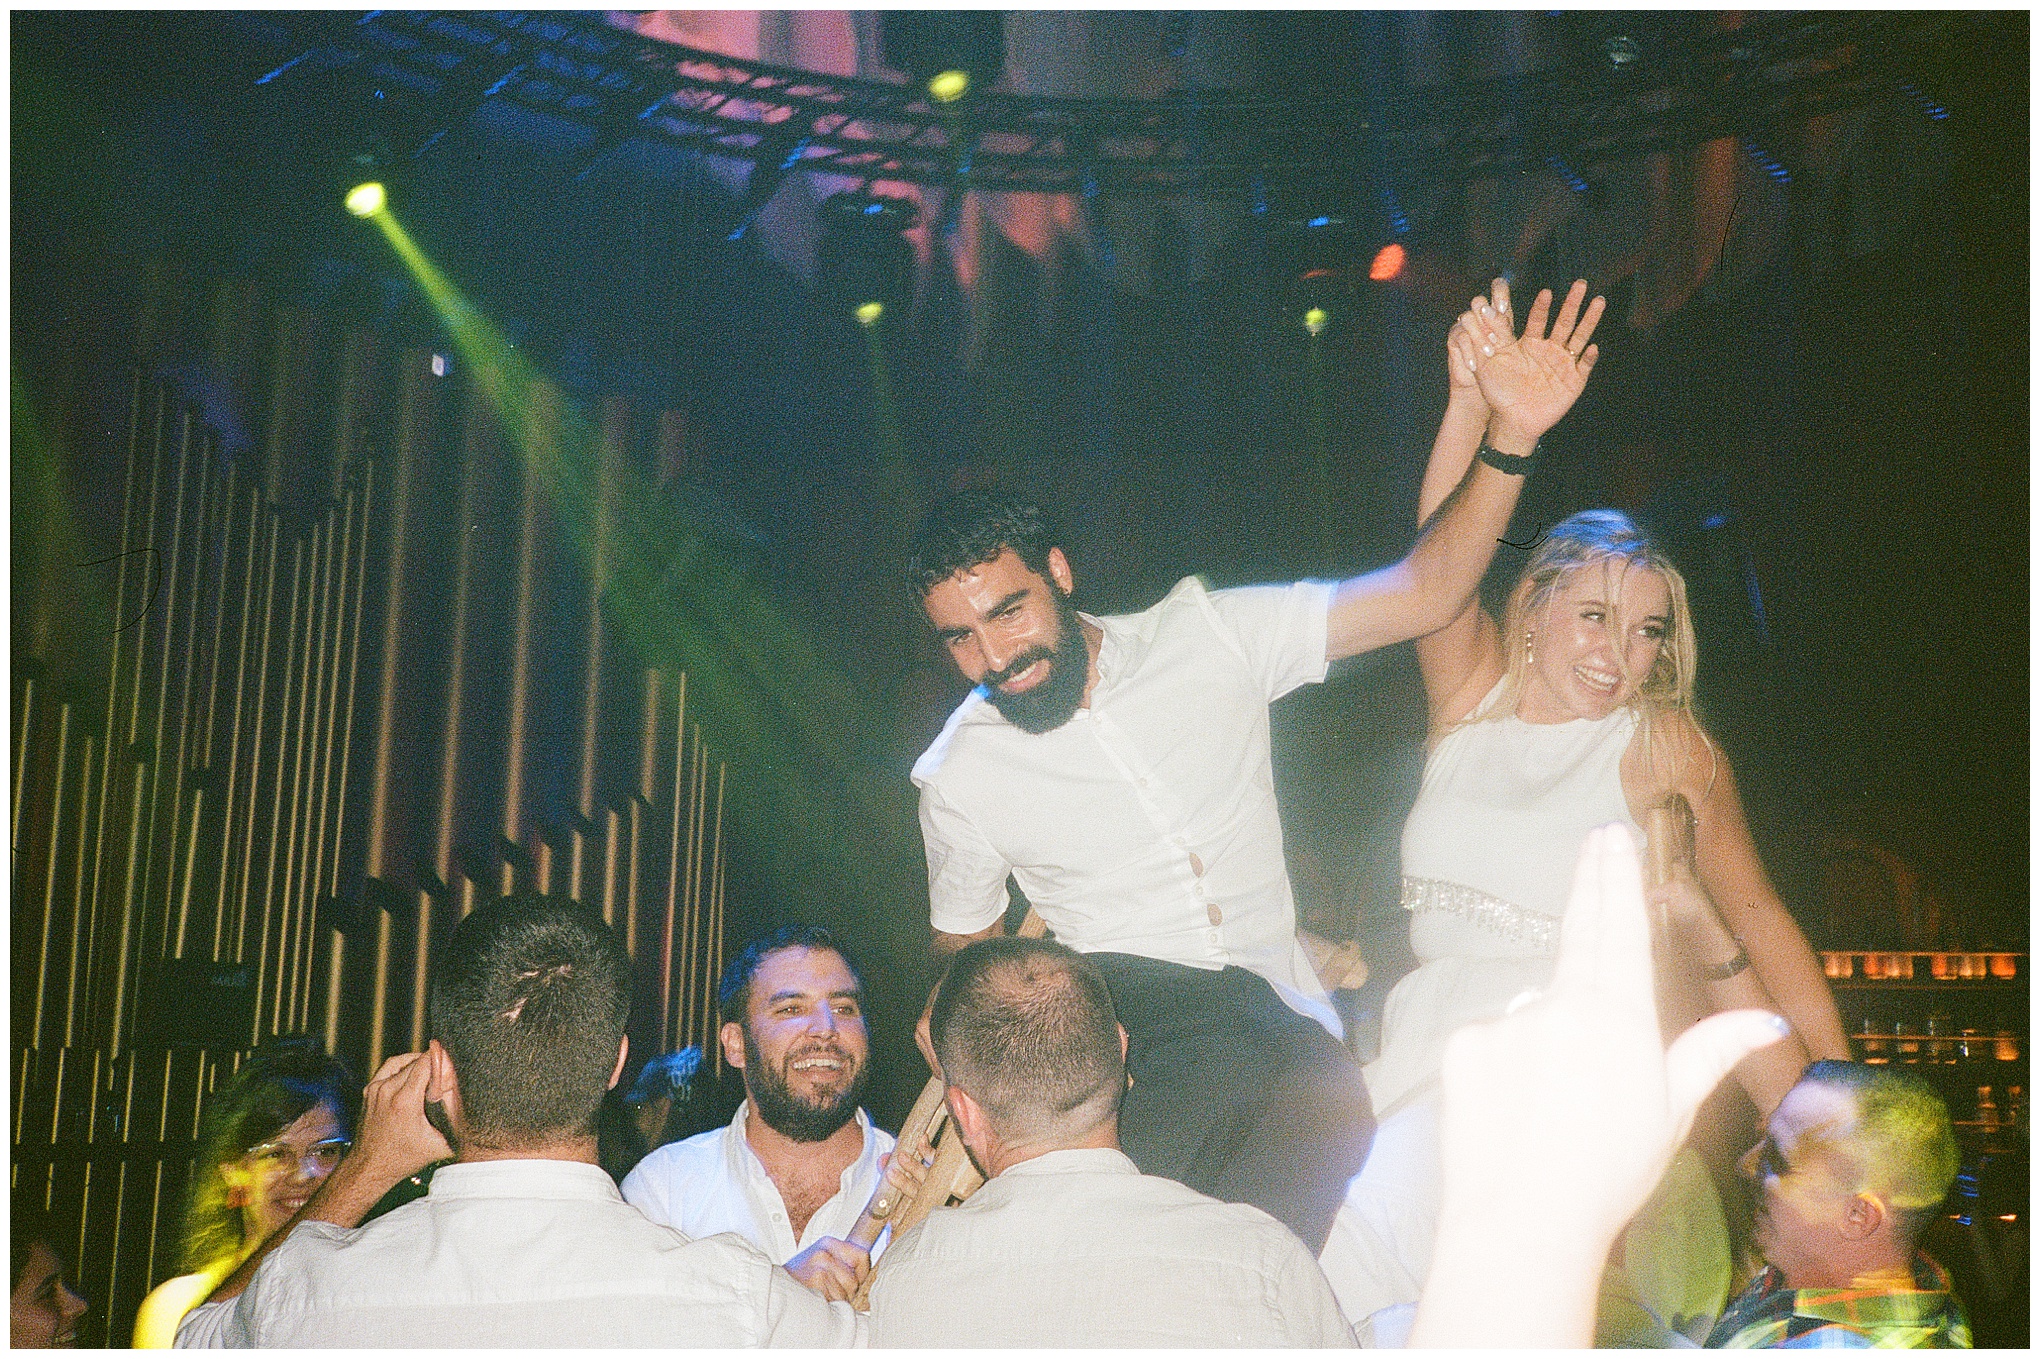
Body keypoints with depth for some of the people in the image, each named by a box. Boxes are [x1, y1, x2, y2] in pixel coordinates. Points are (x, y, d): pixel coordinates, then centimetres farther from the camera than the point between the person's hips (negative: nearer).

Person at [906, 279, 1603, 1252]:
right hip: (1125, 1004, -1)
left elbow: (1422, 594, -1)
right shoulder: (956, 777, 3)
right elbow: (964, 952, 17)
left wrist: (1511, 434, -14)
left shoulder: (1205, 635, 2)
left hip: (1287, 1033, 1)